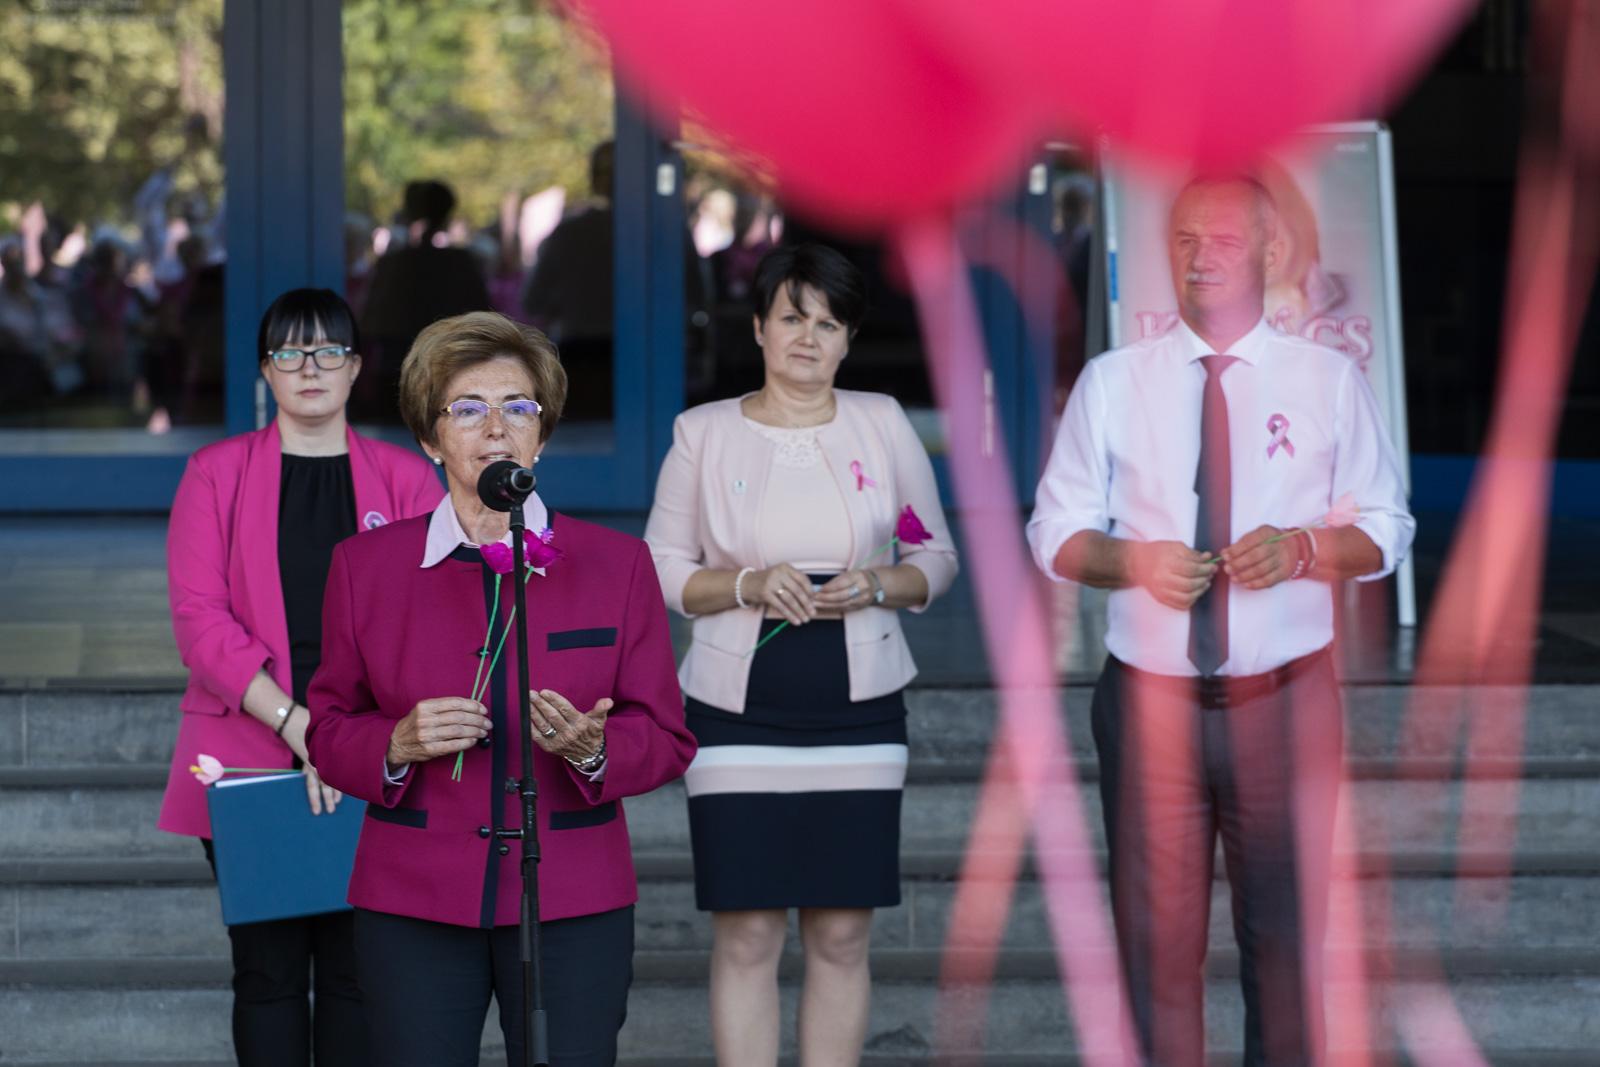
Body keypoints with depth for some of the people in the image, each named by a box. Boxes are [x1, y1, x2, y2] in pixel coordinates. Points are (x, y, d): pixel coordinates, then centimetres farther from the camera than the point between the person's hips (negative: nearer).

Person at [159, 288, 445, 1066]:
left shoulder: (405, 480, 8)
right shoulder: (217, 474, 6)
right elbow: (199, 617, -4)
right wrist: (297, 724, -15)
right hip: (252, 765, 0)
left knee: (356, 969, 1)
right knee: (268, 970, 2)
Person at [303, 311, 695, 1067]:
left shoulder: (616, 565, 5)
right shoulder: (365, 566, 5)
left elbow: (666, 738, 4)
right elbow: (328, 731, 9)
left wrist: (594, 750, -17)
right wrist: (397, 745, -12)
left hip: (572, 909, 0)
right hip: (415, 909, 0)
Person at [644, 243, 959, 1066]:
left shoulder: (883, 425, 7)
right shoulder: (705, 433, 4)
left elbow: (937, 559, 11)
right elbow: (661, 567, 5)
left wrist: (879, 586, -10)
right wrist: (749, 584, -13)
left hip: (858, 712, 1)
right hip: (737, 713, -1)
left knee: (842, 934, 2)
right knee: (745, 934, -4)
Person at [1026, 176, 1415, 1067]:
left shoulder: (1331, 381, 4)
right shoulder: (1111, 383, 6)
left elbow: (1385, 531, 5)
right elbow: (1056, 535, 7)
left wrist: (1303, 548, -15)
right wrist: (1134, 561, -14)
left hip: (1285, 697, 0)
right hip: (1150, 697, 0)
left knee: (1286, 931, 4)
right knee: (1158, 936, 3)